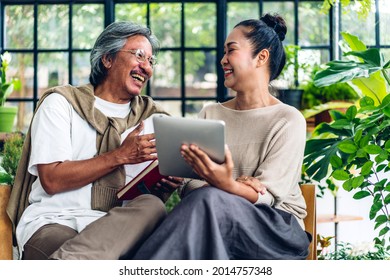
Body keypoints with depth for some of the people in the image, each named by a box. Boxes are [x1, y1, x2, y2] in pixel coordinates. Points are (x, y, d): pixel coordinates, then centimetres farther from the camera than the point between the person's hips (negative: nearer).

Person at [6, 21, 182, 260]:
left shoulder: (153, 117, 21)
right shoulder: (61, 103, 9)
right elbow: (51, 180, -5)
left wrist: (168, 182, -11)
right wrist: (121, 156, -7)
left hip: (117, 227, 6)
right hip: (52, 222, -6)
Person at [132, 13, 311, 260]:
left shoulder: (289, 121, -1)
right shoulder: (210, 114, 15)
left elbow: (266, 196, -10)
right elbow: (188, 185, 4)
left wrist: (229, 186, -33)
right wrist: (240, 187, -17)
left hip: (277, 228, -3)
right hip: (216, 218, 3)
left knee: (209, 200, -34)